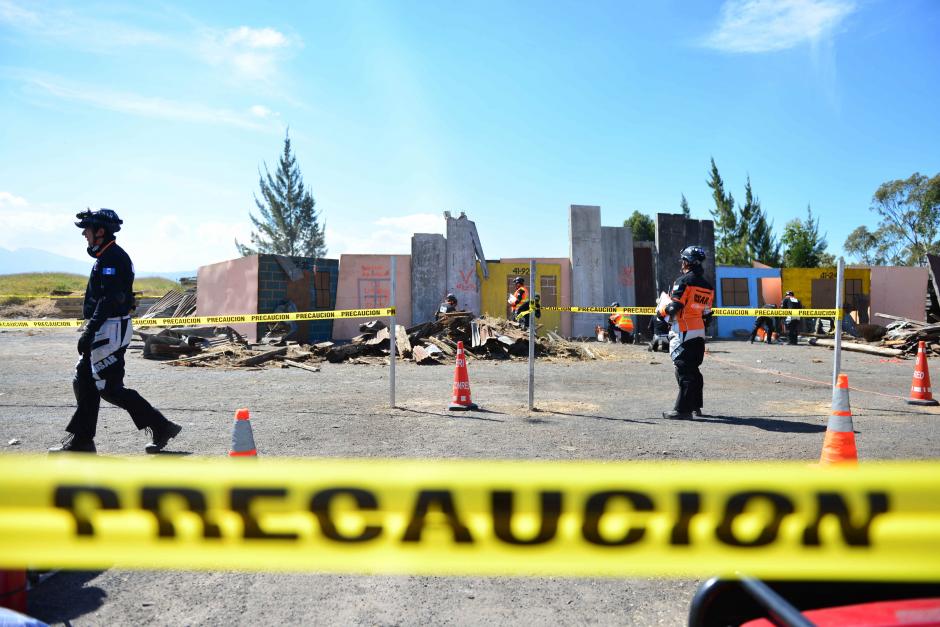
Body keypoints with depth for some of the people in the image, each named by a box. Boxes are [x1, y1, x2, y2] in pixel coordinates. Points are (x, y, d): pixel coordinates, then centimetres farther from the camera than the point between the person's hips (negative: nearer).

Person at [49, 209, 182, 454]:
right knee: (84, 381, 13)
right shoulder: (108, 256, 18)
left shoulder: (112, 257, -15)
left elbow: (109, 300, -24)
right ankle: (81, 440, 20)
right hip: (106, 330, 11)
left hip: (109, 329, -11)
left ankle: (160, 426, -2)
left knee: (110, 388, -7)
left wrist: (89, 331, -25)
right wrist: (91, 330, 24)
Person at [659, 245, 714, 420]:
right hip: (700, 334, 8)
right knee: (693, 369, 17)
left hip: (683, 333, -8)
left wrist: (662, 308, 3)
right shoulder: (708, 286, 12)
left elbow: (673, 308, -17)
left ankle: (683, 409, -7)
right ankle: (696, 406, 26)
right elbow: (707, 314, 14)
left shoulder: (684, 281, -12)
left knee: (684, 371, -7)